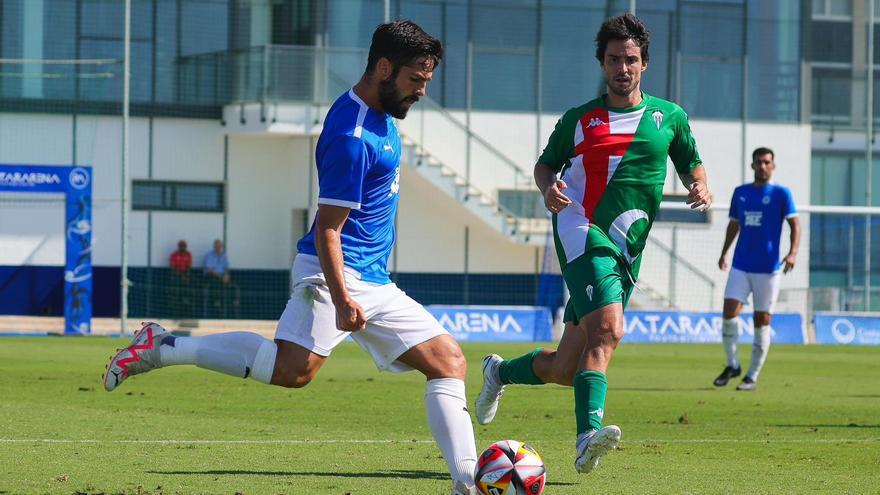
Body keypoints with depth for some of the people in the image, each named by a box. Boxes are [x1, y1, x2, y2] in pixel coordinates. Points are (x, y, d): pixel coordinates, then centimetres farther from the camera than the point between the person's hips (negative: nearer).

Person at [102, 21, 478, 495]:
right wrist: (341, 297, -27)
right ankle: (162, 347, -16)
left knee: (450, 364, 3)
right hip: (339, 273, -10)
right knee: (292, 368, -27)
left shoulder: (378, 113, 13)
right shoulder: (353, 137, -18)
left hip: (375, 282, 10)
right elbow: (327, 228, -19)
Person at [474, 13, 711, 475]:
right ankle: (589, 434, -40)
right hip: (582, 231, -4)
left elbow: (691, 164, 21)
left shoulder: (669, 117, 13)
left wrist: (700, 187, -2)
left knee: (565, 369, 7)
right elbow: (546, 163, 19)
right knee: (607, 328, -30)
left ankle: (501, 371, 38)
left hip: (626, 253, 4)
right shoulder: (579, 119, 9)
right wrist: (549, 188, -4)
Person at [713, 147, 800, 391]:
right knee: (729, 313, -10)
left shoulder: (781, 193, -2)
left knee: (762, 321, 0)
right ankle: (732, 364, 9)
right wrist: (724, 253, 16)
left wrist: (793, 252, -22)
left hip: (768, 268, -3)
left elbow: (795, 224, -8)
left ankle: (752, 376, 9)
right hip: (740, 266, 3)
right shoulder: (740, 193, 11)